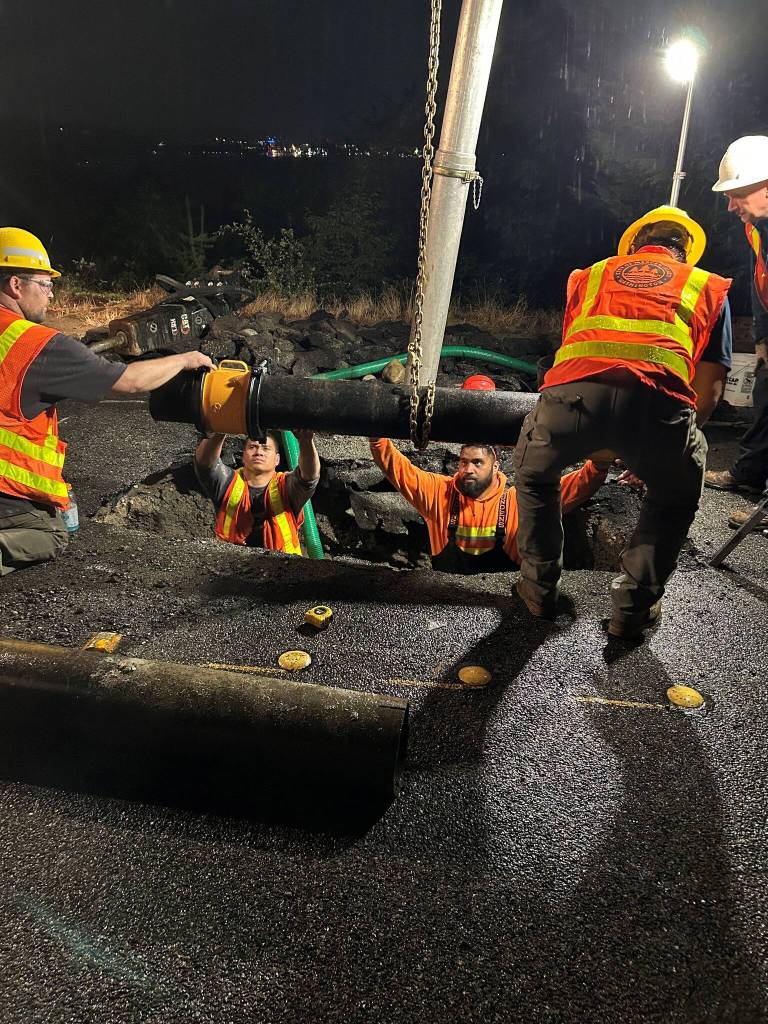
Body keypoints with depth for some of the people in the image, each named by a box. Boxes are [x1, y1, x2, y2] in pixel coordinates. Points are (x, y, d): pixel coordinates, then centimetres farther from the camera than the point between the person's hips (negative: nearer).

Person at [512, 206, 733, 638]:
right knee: (676, 498, 31)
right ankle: (634, 608, 30)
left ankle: (540, 587, 37)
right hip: (658, 399, 0)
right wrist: (662, 449, 40)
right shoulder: (709, 288, 31)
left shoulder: (593, 274, 36)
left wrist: (599, 451, 53)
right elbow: (709, 389, 24)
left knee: (534, 475, 33)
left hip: (574, 391, 1)